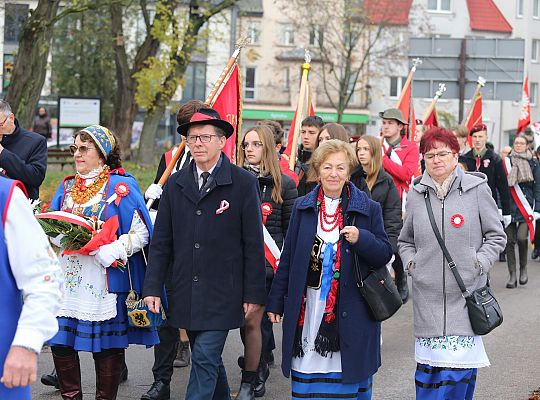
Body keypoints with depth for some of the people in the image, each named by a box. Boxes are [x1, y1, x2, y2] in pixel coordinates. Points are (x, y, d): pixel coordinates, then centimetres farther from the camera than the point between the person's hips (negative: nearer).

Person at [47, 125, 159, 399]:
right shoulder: (67, 187, 14)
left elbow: (141, 233, -8)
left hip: (105, 278, -5)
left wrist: (111, 252, -22)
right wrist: (56, 235, -6)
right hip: (67, 278, 5)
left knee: (107, 345, 1)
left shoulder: (121, 187, -4)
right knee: (59, 341, 3)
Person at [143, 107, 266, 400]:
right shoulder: (175, 184, 7)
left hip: (222, 293, -4)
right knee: (207, 360, 13)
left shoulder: (243, 183, -5)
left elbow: (253, 244, -4)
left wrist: (254, 295, -6)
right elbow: (161, 241, 8)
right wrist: (152, 288, 1)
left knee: (205, 359, -9)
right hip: (185, 294, 4)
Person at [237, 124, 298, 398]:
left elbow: (291, 228, 5)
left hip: (267, 261, -3)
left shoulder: (283, 184, 2)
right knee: (244, 318, 9)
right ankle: (259, 370, 28)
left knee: (253, 321, -7)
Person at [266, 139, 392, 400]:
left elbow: (385, 255, 2)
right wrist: (276, 301, 9)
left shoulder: (368, 209, 2)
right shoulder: (302, 208, 8)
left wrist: (361, 239, -17)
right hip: (307, 308, 2)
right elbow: (288, 258, 11)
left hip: (350, 314, -2)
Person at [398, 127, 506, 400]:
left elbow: (496, 236, 5)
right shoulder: (417, 194, 7)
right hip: (426, 294, 3)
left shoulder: (477, 188, -1)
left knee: (459, 366, -6)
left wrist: (479, 263, -7)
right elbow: (405, 241, 20)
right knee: (428, 364, 5)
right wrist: (411, 262, 3)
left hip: (465, 294, -2)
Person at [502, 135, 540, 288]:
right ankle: (512, 275, 7)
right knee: (510, 240, -1)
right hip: (509, 206, 1)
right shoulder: (507, 162, 6)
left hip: (526, 207, -1)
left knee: (522, 237, -17)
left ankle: (523, 268, 7)